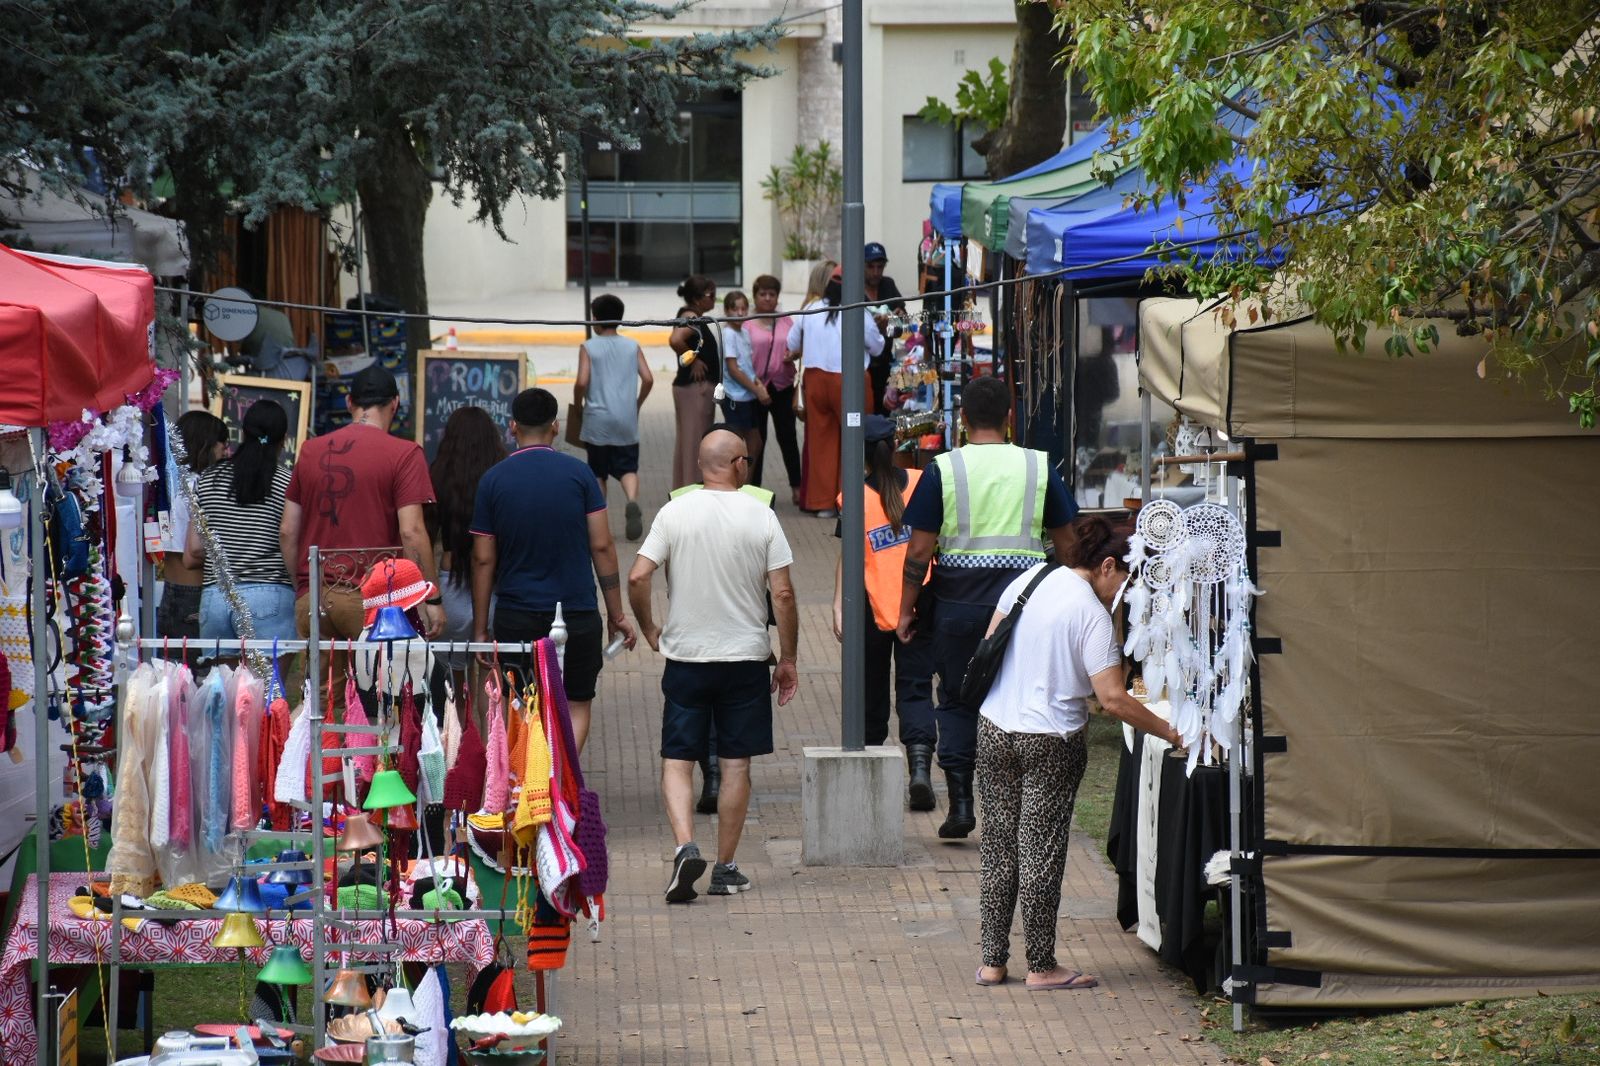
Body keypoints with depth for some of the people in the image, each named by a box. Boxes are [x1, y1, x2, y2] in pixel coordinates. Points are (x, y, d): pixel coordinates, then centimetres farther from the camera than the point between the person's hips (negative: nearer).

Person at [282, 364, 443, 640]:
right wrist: (432, 599, -4)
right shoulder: (403, 454, -3)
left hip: (311, 599, 4)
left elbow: (287, 532, 13)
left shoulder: (309, 451, 11)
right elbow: (411, 532, -10)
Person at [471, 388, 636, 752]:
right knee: (576, 705, 8)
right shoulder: (579, 474, -3)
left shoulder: (493, 481, -1)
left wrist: (480, 629, 6)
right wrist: (617, 615, 4)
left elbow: (484, 560, 0)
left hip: (516, 618, 1)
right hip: (577, 613, -1)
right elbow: (602, 547, -3)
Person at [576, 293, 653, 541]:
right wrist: (637, 404, 13)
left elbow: (582, 382, -12)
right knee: (627, 468, 4)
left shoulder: (589, 348, -4)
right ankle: (632, 501, -25)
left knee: (598, 472, 11)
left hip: (597, 421, -2)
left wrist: (578, 405, 5)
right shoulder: (632, 347, 4)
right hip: (626, 420, 2)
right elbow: (648, 379, -2)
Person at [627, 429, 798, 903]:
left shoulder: (675, 513, -5)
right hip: (746, 655, 0)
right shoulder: (761, 517, -5)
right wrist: (787, 659, 3)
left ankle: (685, 845, -16)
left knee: (677, 759, 5)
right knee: (736, 764, 8)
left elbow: (637, 578, -11)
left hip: (685, 656, 0)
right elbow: (783, 593, -6)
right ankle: (725, 868, 12)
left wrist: (649, 629, 6)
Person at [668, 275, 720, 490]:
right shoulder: (690, 318, -17)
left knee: (686, 444, 15)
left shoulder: (696, 318, 13)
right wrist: (693, 359, -20)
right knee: (694, 442, -8)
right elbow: (675, 340, -34)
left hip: (703, 388, 10)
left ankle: (680, 490, 21)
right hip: (695, 386, -10)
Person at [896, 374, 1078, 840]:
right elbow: (1066, 543, 9)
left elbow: (919, 549, -4)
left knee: (956, 699, 11)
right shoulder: (1038, 467, 2)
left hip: (959, 599, -1)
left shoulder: (943, 469, -4)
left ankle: (960, 803, 5)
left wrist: (906, 610, 5)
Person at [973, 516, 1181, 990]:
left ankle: (992, 961, 14)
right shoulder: (1092, 615, -14)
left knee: (999, 846, 11)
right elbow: (1113, 699, -18)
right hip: (1051, 740, -6)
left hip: (994, 731, 6)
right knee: (1041, 850, 2)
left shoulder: (1028, 579, 4)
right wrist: (1169, 733, -10)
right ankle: (1041, 965, 8)